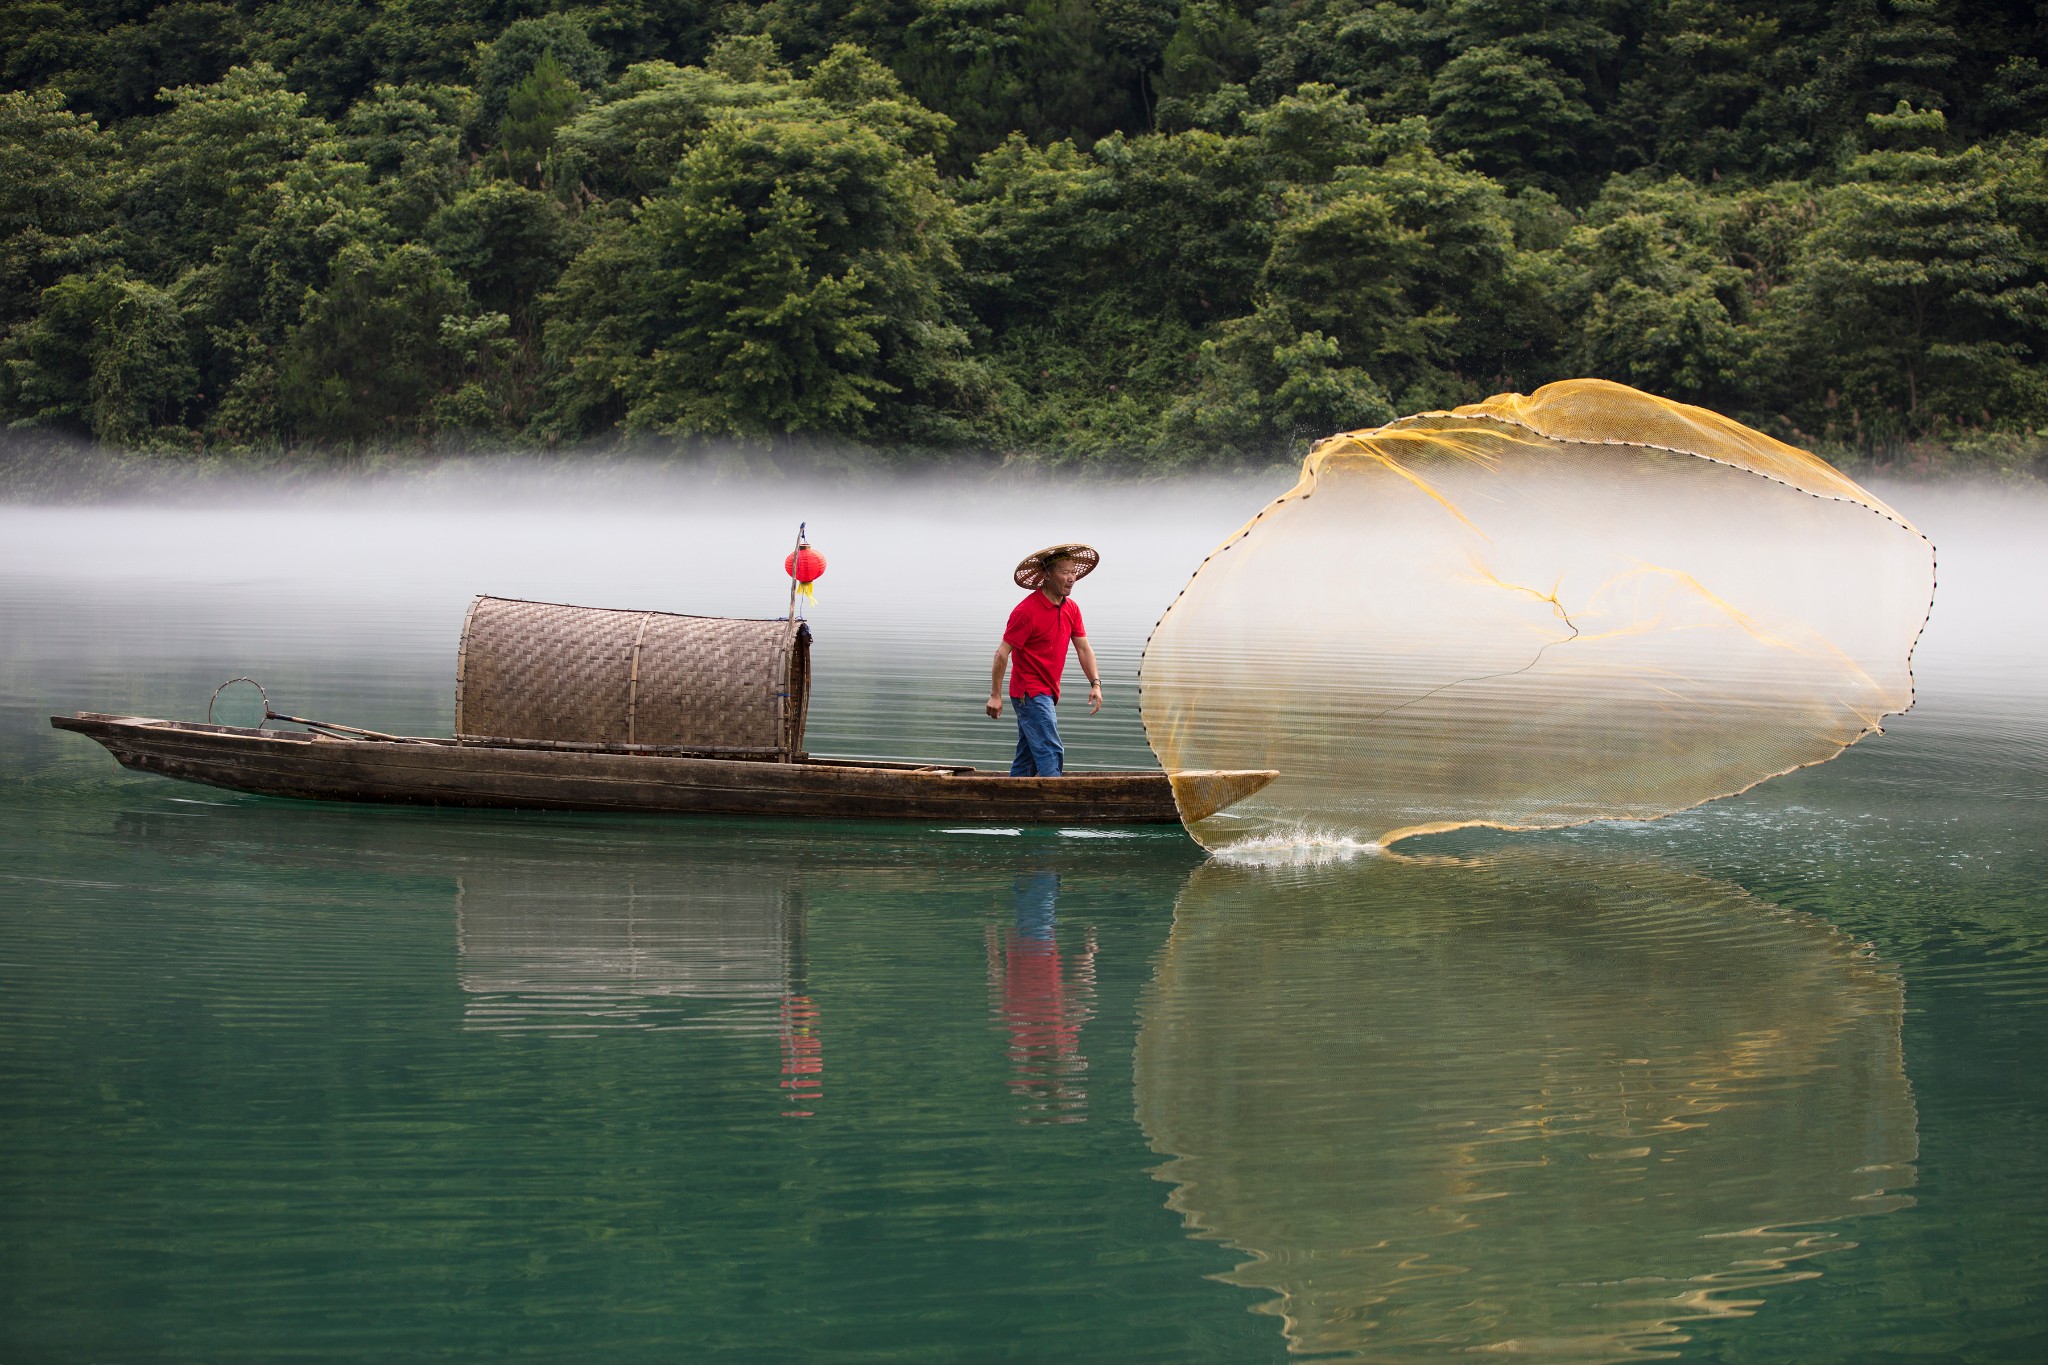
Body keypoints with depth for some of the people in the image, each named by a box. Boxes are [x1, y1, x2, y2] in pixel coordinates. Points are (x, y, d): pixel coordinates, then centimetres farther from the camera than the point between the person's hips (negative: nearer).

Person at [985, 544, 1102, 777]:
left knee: (1027, 759, 13)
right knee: (1051, 753, -16)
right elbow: (1002, 653, -15)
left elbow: (1083, 648, 12)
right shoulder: (1027, 610, -17)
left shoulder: (1071, 609, 8)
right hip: (1030, 693, -9)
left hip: (1047, 694, 9)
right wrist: (995, 696, -15)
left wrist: (1095, 683, -1)